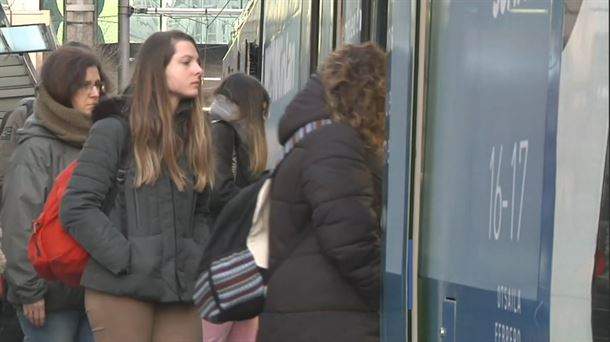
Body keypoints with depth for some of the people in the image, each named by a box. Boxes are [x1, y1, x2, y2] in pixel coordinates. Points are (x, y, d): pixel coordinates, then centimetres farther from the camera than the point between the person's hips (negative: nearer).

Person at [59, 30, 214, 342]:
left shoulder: (194, 133, 16)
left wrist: (200, 263, 2)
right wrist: (127, 259, -16)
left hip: (180, 287, 5)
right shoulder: (115, 129, -3)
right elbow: (77, 208, -10)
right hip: (122, 289, -5)